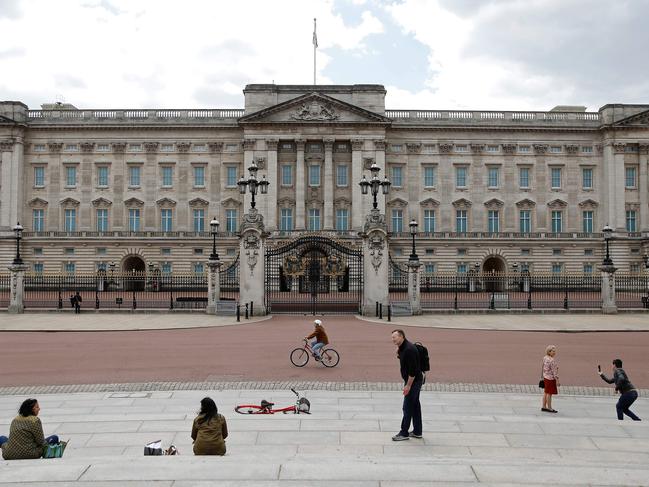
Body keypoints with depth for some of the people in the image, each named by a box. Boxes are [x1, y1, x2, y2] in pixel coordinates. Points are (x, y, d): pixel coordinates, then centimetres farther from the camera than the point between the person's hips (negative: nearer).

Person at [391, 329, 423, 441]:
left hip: (414, 381, -10)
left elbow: (413, 369, -26)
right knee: (415, 406, 14)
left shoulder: (409, 349, -24)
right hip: (415, 381, 10)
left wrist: (408, 385, -23)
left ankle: (404, 433, 4)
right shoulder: (402, 348, 8)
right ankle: (417, 432, 22)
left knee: (407, 407, -3)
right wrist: (399, 354, 2)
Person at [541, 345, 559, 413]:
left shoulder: (545, 358, 5)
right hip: (551, 379, -9)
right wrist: (557, 380, -17)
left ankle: (544, 407, 22)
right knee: (549, 393, 0)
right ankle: (549, 408, 8)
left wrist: (543, 376, 22)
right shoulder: (552, 360, -21)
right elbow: (554, 371, -21)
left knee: (545, 392, 15)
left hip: (545, 377, 9)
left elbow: (542, 367, 13)